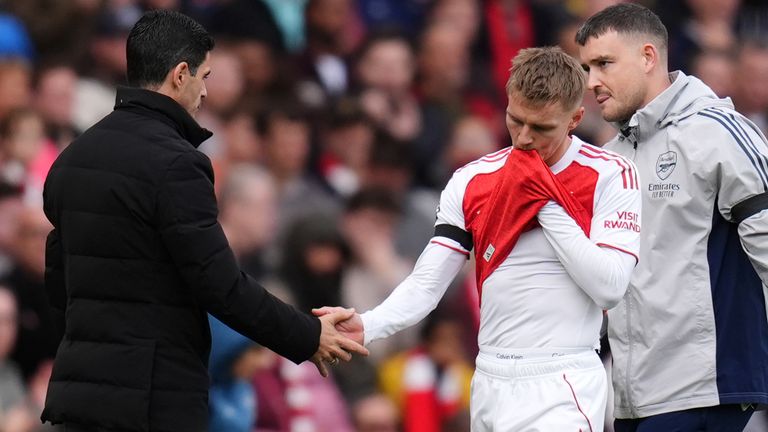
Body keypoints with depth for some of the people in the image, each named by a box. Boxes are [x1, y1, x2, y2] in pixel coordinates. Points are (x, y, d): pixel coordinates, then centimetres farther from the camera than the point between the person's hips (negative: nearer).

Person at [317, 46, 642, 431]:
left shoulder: (610, 175, -4)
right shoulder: (471, 181, 7)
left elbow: (609, 287, -12)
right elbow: (426, 283, 2)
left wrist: (549, 205, -12)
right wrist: (365, 327, -16)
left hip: (561, 391, -4)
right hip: (490, 384, 4)